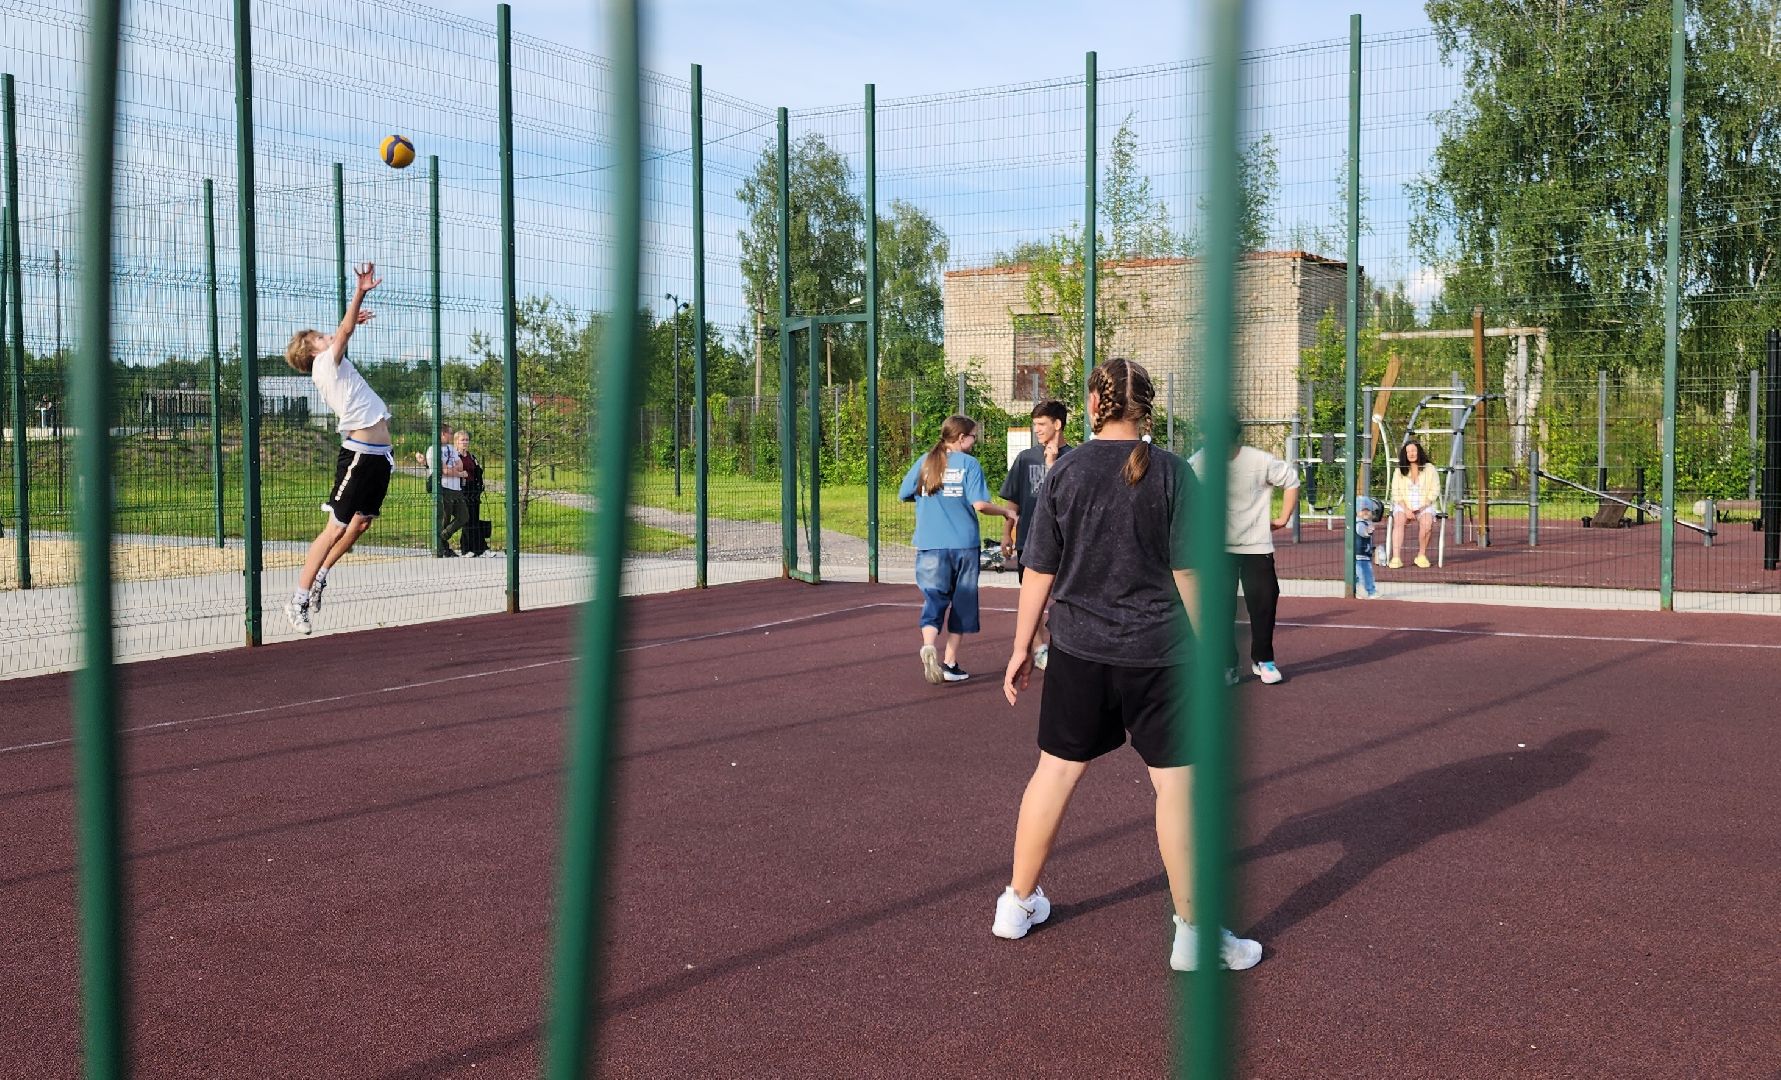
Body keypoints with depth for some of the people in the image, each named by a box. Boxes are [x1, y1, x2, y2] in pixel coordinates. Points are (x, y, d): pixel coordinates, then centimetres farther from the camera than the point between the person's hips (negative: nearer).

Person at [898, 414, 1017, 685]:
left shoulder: (925, 462, 6)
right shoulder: (969, 464, -5)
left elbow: (903, 495, 12)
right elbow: (980, 504, -12)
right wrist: (1006, 512, 4)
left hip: (930, 545, 2)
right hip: (964, 544, -2)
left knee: (933, 600, 2)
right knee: (961, 602, 10)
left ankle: (929, 646, -26)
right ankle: (950, 664, 13)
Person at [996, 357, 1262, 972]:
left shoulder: (1065, 472, -1)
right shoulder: (1172, 473, -5)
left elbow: (1039, 573, 1)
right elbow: (1186, 572, -6)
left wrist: (1022, 648, 10)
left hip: (1078, 649, 3)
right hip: (1155, 651, -2)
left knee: (1056, 770, 14)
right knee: (1176, 781, 3)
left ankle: (1018, 904, 26)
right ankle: (1191, 932, 6)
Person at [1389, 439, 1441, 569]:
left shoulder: (1429, 469, 8)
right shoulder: (1399, 471, 12)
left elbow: (1434, 491, 4)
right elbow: (1396, 493, 6)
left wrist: (1422, 507, -9)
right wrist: (1406, 509, -11)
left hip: (1424, 506, -1)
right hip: (1404, 505, 1)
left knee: (1426, 523, -34)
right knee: (1398, 521, -32)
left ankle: (1421, 555, -18)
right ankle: (1396, 558, -38)